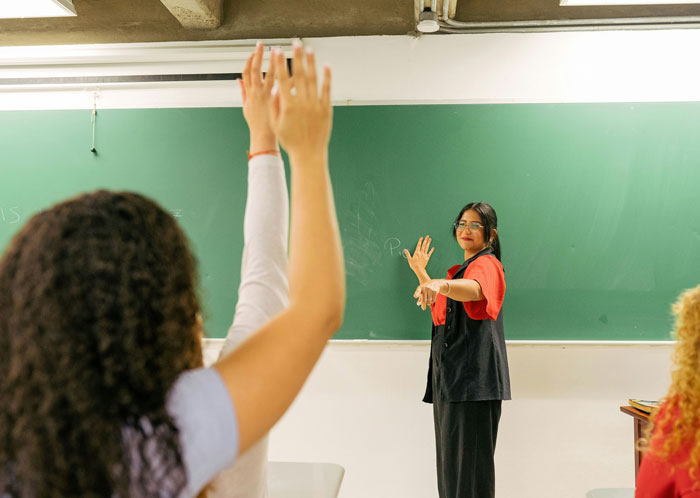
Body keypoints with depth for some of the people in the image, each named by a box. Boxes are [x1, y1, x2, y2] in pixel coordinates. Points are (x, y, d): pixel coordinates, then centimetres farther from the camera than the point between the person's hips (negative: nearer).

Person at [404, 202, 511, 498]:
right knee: (449, 459, 12)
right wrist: (421, 274, 30)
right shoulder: (457, 272, 23)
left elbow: (474, 290, -31)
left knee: (471, 460, -9)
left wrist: (439, 284, -51)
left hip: (473, 378, -9)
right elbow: (440, 311, 36)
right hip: (448, 375, 9)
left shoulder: (487, 264, -6)